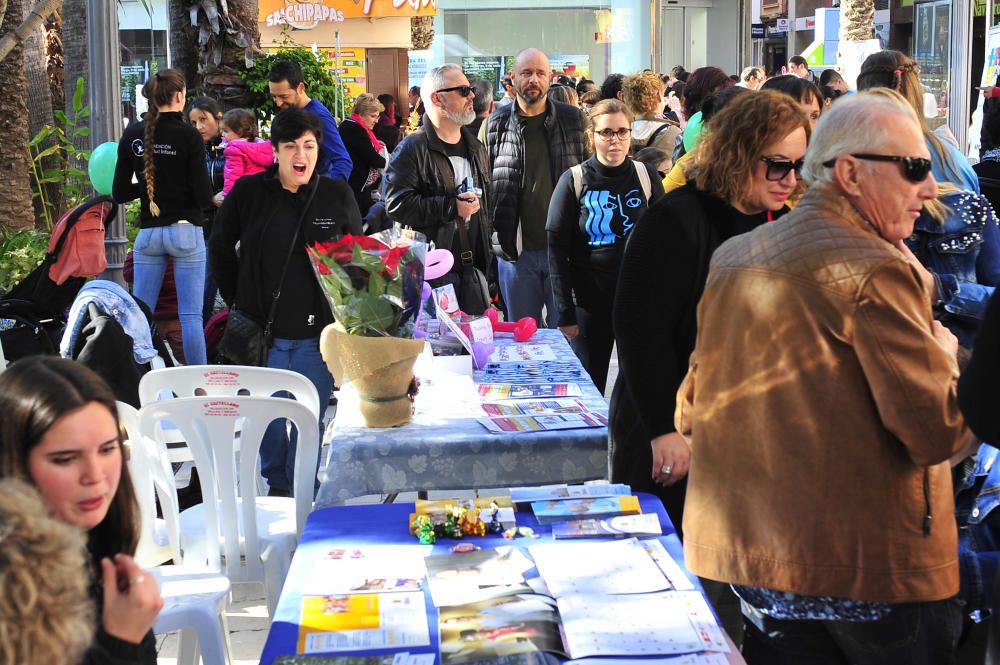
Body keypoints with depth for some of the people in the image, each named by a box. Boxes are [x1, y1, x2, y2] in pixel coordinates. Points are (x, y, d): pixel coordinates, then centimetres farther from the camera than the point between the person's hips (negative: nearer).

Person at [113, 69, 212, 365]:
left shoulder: (132, 135, 2)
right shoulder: (189, 136, -10)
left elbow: (119, 193, 4)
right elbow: (204, 195, -12)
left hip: (148, 233, 4)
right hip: (186, 231, -4)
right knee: (191, 315, 0)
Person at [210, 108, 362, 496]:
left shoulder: (338, 196, 1)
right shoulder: (248, 192, -1)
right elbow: (220, 249, 13)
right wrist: (237, 301, 8)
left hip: (317, 333, 0)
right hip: (263, 331, 0)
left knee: (310, 421, 5)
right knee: (269, 417, 10)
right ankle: (276, 488, 30)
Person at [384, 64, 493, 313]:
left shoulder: (475, 148, 18)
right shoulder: (412, 148, -8)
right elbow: (396, 204, -18)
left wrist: (488, 263, 22)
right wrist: (451, 207, -20)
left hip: (473, 268, 7)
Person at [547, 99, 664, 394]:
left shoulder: (646, 175, 1)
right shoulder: (574, 180, -4)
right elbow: (557, 249, -4)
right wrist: (565, 312, -7)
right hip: (590, 300, -1)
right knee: (589, 384, 6)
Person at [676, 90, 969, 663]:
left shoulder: (734, 257, 8)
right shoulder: (873, 270, -18)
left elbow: (696, 394, 16)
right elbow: (939, 430, -18)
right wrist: (946, 355, -1)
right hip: (865, 566, -7)